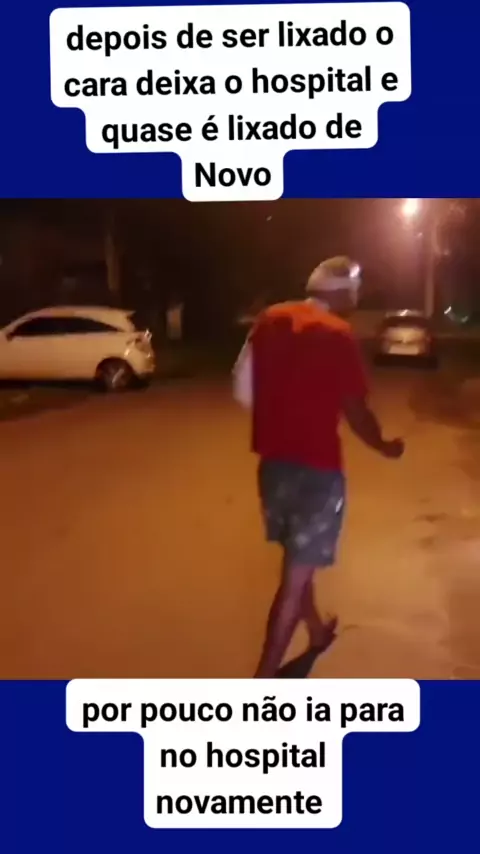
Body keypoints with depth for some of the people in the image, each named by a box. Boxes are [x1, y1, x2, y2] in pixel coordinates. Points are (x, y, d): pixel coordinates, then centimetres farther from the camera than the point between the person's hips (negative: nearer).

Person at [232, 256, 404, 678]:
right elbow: (356, 413, -12)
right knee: (295, 576, 1)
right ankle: (262, 684, 5)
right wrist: (385, 446, 6)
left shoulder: (269, 320, 4)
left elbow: (242, 389, 6)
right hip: (317, 469, -7)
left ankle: (317, 631, 47)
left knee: (299, 560, 25)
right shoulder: (338, 335, -13)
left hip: (273, 462, 7)